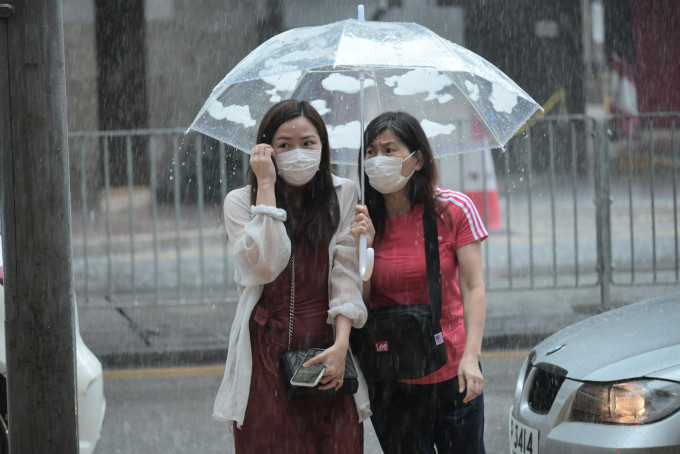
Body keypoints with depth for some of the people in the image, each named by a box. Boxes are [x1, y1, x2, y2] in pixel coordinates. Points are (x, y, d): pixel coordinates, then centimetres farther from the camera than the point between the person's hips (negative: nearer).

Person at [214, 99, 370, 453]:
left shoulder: (342, 195, 7)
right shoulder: (240, 202, 3)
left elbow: (345, 274, 1)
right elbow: (267, 265, -14)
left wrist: (341, 344, -11)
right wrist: (266, 187, -10)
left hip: (326, 348, 1)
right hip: (266, 354, -1)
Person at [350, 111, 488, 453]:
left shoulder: (453, 210, -5)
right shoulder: (363, 220, 1)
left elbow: (473, 287, -7)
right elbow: (361, 300, 0)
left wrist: (471, 355, -17)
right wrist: (363, 246, -15)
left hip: (452, 373, -1)